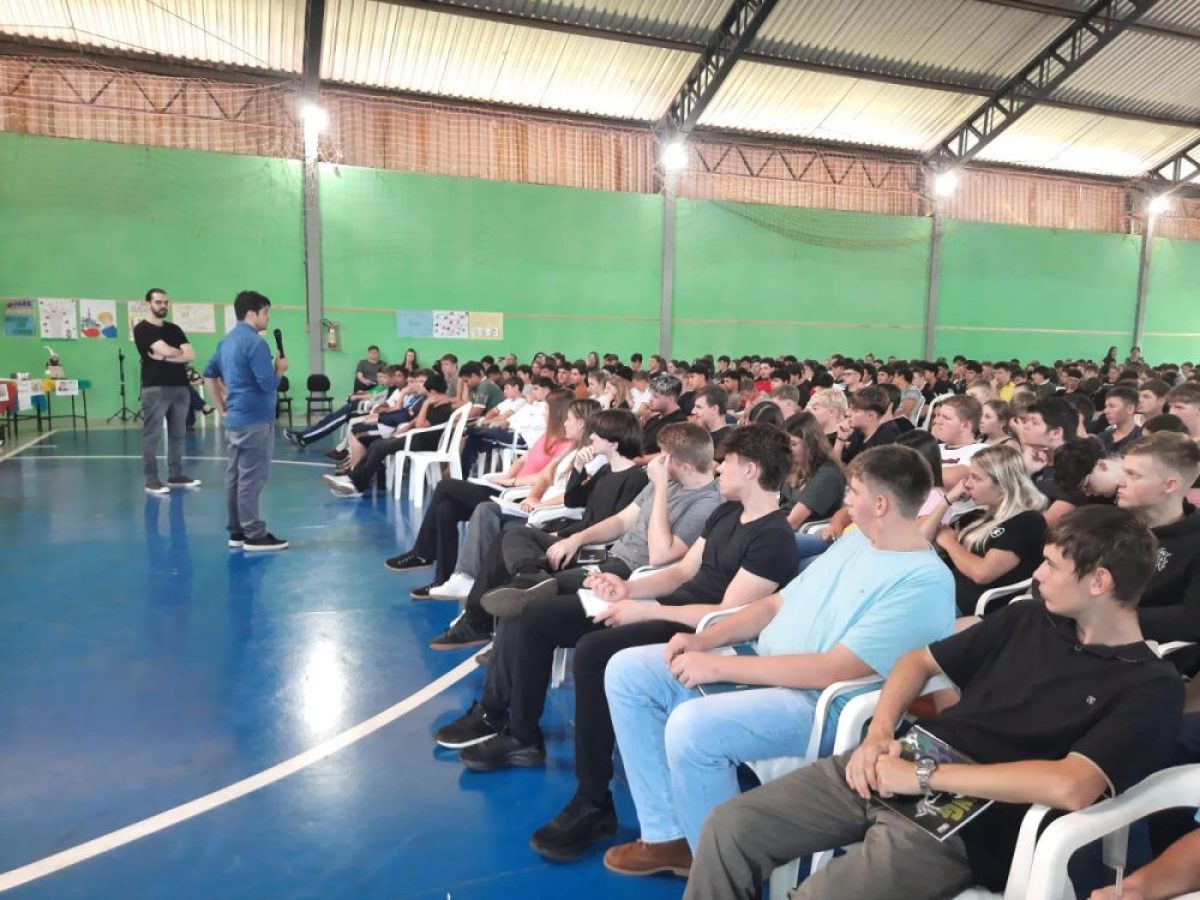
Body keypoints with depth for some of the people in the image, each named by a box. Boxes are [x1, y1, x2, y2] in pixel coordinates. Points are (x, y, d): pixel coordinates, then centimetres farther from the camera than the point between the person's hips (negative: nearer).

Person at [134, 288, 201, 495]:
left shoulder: (174, 329, 16)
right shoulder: (142, 329, -3)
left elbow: (191, 355, 3)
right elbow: (166, 350, -16)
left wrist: (165, 358, -10)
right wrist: (179, 353, 5)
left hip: (180, 387, 6)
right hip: (155, 389, -6)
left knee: (177, 434, 10)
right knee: (151, 436, -3)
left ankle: (175, 475, 18)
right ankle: (151, 480, 0)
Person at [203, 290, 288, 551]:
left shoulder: (227, 341, 14)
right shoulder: (255, 342, -16)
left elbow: (209, 375, 20)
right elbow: (269, 384, -20)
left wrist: (223, 408, 20)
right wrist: (280, 368, -1)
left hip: (234, 419, 10)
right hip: (254, 420, -10)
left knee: (235, 476, 12)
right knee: (251, 478, -5)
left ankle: (237, 531, 19)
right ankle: (254, 535, 0)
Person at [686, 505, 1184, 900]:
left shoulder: (1151, 689, -5)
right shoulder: (1027, 618, 13)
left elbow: (1069, 787, -22)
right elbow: (918, 661, 18)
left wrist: (924, 775, -18)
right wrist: (879, 734, -1)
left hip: (963, 822, -6)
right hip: (889, 770, 6)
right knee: (729, 826, -4)